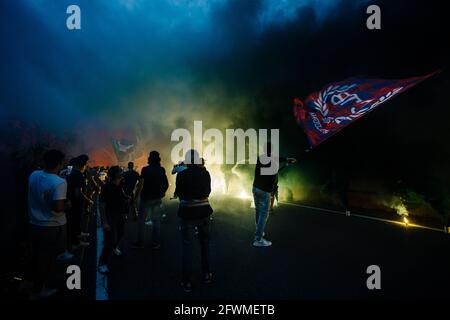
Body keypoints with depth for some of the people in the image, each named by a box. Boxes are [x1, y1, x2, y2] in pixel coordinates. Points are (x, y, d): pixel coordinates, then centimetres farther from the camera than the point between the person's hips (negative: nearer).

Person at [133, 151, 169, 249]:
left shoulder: (145, 170, -12)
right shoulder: (162, 170, 1)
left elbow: (141, 184, -19)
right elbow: (166, 184, 7)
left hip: (146, 198, -4)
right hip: (157, 198, 4)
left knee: (141, 220, 9)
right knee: (156, 220, 10)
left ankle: (140, 242, 14)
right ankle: (155, 243, 14)